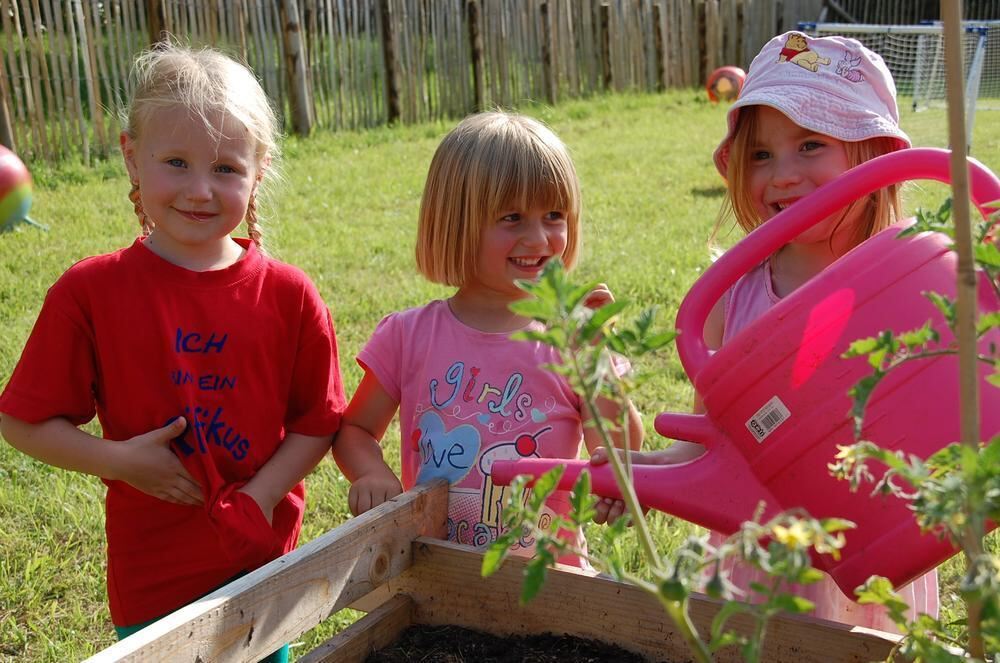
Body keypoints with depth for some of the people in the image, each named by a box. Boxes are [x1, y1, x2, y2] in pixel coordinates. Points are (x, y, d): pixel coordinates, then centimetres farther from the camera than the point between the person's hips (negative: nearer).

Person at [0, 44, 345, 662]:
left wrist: (261, 496, -14)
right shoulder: (90, 292, -9)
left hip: (265, 566, 1)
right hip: (149, 579, -1)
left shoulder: (288, 295, -7)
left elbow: (317, 422, -1)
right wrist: (120, 460, -17)